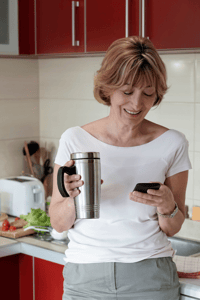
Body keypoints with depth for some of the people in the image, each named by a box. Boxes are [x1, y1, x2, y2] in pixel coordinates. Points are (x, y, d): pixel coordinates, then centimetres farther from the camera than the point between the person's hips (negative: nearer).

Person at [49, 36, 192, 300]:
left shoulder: (172, 144, -2)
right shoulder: (75, 139, -3)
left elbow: (172, 229, 5)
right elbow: (58, 224, 0)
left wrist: (167, 207, -16)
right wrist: (75, 198, -19)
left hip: (150, 277, 0)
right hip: (85, 277, 1)